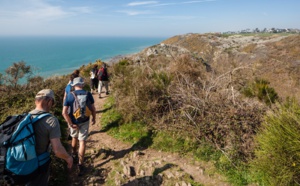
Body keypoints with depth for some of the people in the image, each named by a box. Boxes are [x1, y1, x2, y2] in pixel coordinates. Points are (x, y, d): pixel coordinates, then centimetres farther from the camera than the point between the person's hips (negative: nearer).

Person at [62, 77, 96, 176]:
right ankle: (80, 164, 3)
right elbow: (93, 109, -5)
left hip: (73, 122, 2)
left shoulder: (69, 95, -10)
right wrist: (94, 118, 11)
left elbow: (64, 112, -16)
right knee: (82, 141, 4)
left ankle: (74, 154, 49)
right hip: (84, 121, -1)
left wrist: (71, 124, -10)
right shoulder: (88, 94, -10)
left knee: (74, 138, 26)